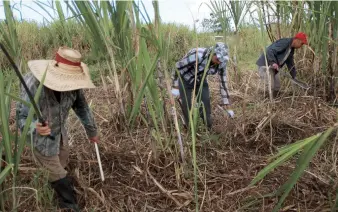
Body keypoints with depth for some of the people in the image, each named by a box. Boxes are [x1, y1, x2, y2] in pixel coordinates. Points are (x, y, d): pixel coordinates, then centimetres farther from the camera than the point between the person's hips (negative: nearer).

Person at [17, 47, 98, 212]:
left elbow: (81, 106, -7)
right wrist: (36, 128, -58)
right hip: (42, 139, -5)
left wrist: (92, 131, 5)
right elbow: (23, 117, -35)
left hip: (60, 132, 6)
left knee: (62, 164, 30)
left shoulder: (71, 82, -23)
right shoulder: (34, 85, -38)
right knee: (58, 175, 8)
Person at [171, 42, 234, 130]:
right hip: (185, 80, -4)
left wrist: (227, 106, -11)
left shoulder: (221, 63, -24)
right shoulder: (197, 55, -40)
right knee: (187, 106, -3)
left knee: (206, 105, -5)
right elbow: (178, 66, -25)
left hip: (200, 81, 4)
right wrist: (175, 87, -20)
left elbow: (223, 82, -13)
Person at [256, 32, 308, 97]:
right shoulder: (284, 43, -20)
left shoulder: (291, 49, 11)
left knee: (277, 87, 9)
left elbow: (290, 63, 19)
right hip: (265, 65, -10)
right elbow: (270, 51, -29)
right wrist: (273, 62, -39)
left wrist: (295, 76, 17)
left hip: (273, 67, 10)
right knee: (270, 86, -14)